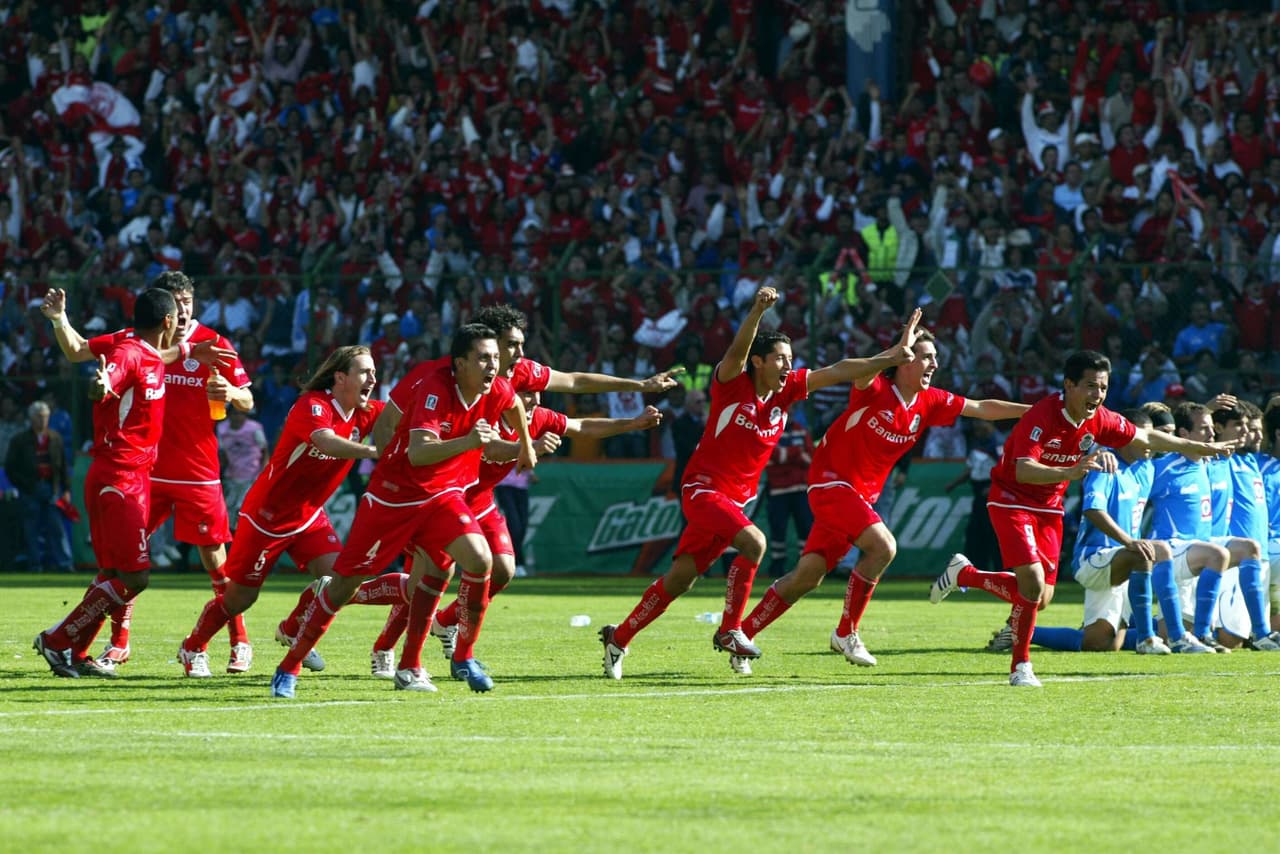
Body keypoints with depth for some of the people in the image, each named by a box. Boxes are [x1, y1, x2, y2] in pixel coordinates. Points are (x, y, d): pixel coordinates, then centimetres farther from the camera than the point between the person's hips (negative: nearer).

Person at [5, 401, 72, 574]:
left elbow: (63, 466, 13)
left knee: (57, 527, -4)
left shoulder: (55, 438, 11)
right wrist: (24, 486, -6)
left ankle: (64, 563, -8)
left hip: (52, 487, 2)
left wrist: (66, 489, 7)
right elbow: (10, 468, 2)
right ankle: (35, 564, 6)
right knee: (32, 529, 1)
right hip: (30, 491, -2)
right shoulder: (20, 441, 1)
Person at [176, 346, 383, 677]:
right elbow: (327, 442, -46)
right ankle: (193, 648, 29)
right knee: (240, 596, 3)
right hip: (267, 514, -6)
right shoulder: (313, 406, -27)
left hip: (308, 514, 6)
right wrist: (373, 452, -59)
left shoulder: (365, 412, -5)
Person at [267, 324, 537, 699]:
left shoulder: (496, 390, -9)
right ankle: (288, 669, 16)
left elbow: (514, 405, 19)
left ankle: (465, 657, -5)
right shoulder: (434, 388, -27)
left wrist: (526, 447, 30)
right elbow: (419, 453, -40)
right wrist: (467, 442, -55)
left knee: (479, 559, -21)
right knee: (344, 584, 1)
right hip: (393, 495, -5)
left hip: (442, 495, 5)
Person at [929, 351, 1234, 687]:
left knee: (1041, 598, 6)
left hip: (1049, 507, 7)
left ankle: (963, 574, 29)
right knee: (1033, 583, -21)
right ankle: (1021, 666, -2)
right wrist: (1070, 473, -56)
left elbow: (1147, 438, 10)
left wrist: (1203, 448, 15)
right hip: (1012, 501, -7)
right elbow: (1023, 470, -40)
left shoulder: (1100, 420, -7)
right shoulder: (1042, 417, -28)